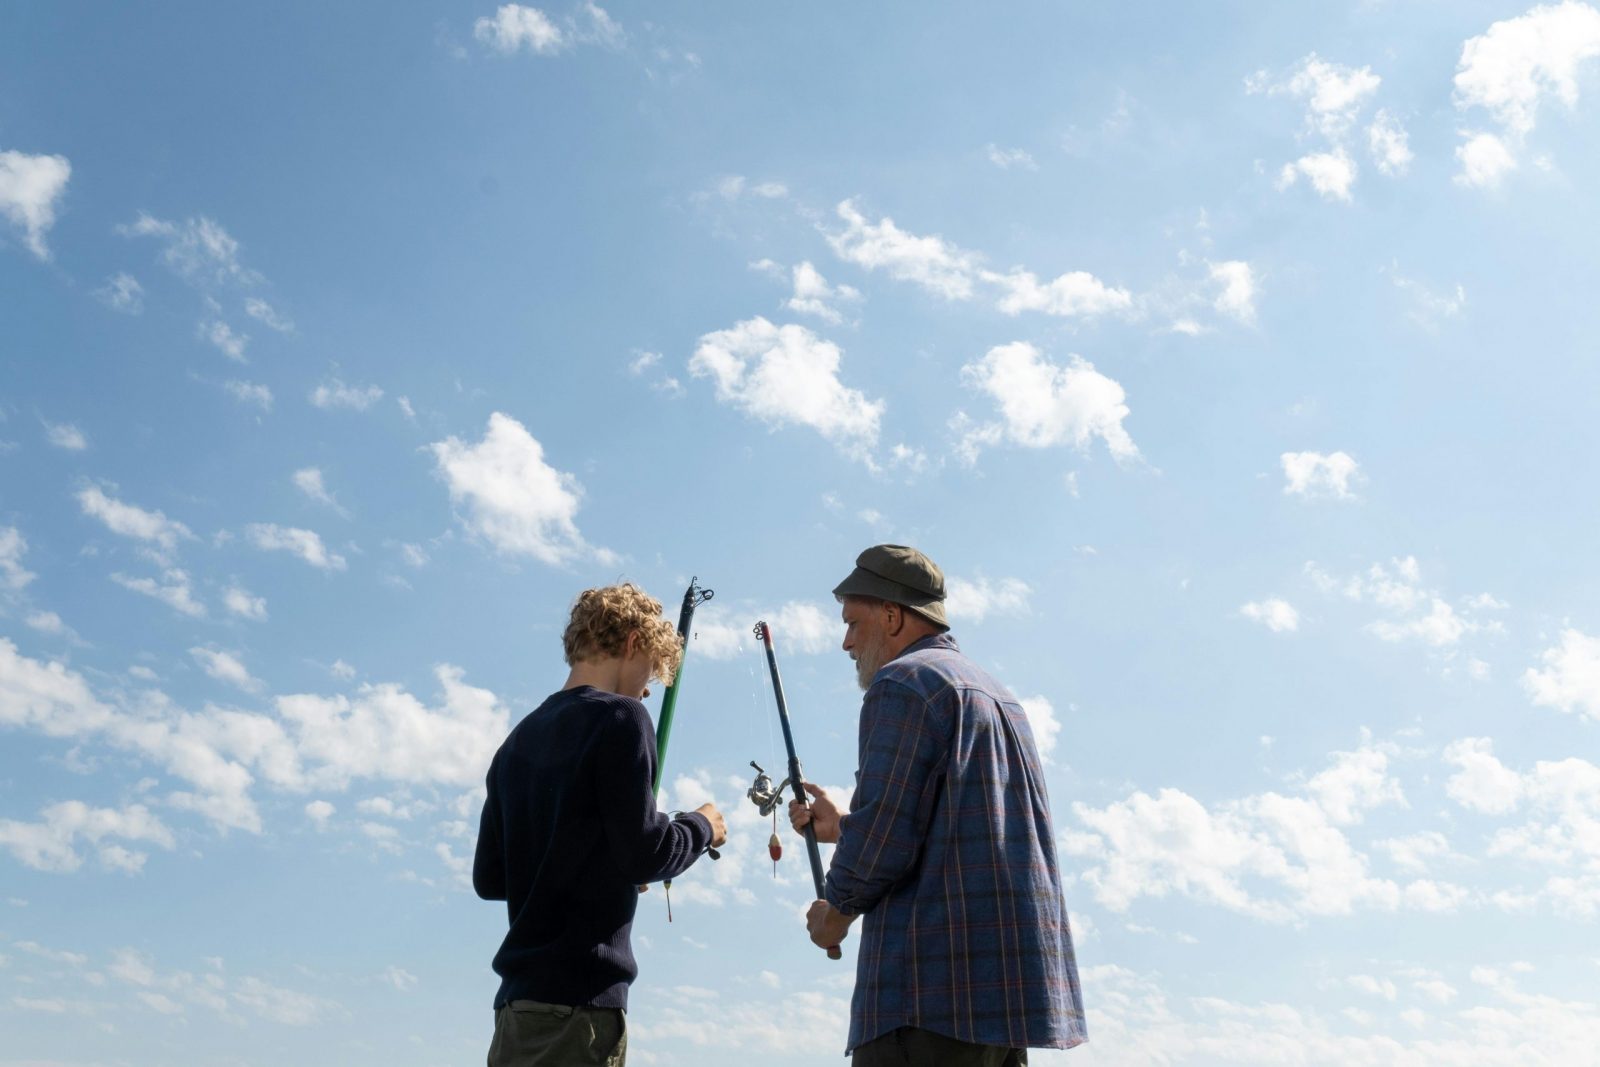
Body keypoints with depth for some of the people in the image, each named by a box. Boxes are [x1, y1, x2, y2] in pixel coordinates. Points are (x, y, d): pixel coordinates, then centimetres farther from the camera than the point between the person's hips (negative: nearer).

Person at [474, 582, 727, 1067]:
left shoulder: (520, 737, 15)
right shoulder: (619, 718, -7)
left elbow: (488, 877, 17)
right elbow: (644, 855, -14)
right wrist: (702, 826, 3)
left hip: (517, 995, 8)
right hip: (579, 996, -8)